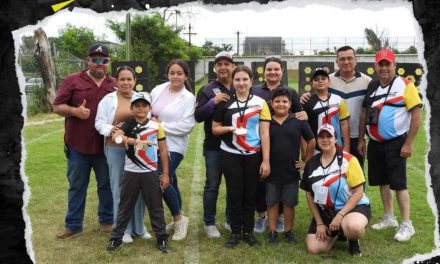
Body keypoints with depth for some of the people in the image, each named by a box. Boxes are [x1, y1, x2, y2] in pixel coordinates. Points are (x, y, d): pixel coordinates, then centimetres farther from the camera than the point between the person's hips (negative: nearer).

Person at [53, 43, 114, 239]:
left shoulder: (114, 85, 7)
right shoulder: (72, 80, 0)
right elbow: (57, 106, -1)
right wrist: (75, 111, -20)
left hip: (105, 145, 1)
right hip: (78, 144, -1)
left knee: (106, 184, 11)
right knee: (76, 186, 10)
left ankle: (107, 220, 26)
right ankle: (73, 225, 22)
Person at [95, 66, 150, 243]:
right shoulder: (108, 100, 2)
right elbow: (99, 123, 0)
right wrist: (110, 129, -19)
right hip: (116, 149, -2)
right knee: (120, 189, 4)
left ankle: (139, 226, 25)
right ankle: (123, 229, 17)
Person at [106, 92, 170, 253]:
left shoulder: (156, 126, 1)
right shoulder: (128, 124, -1)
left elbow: (163, 151, 3)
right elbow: (115, 137, -21)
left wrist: (165, 174, 2)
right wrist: (135, 141, -36)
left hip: (151, 173, 0)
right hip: (131, 173, 0)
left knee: (155, 207, 8)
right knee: (125, 207, 11)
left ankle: (162, 238, 20)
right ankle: (116, 237, 23)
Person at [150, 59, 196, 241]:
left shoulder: (188, 98, -9)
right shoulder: (158, 90, 5)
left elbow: (186, 126, -16)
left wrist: (162, 125, -15)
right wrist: (151, 120, -7)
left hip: (174, 147, -5)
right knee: (170, 181, 15)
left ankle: (179, 219, 6)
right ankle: (178, 219, 31)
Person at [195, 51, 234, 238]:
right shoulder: (207, 90, -1)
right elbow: (198, 116, -11)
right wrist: (213, 102, -22)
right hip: (214, 146, -2)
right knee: (212, 185, 6)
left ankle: (231, 220, 30)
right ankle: (209, 223, 20)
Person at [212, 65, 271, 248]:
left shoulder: (260, 103, 0)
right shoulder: (225, 103, 2)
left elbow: (264, 133, -2)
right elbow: (215, 129, 5)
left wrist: (266, 160, -7)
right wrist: (230, 128, -15)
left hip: (253, 156, 0)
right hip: (230, 156, 0)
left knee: (250, 194, 8)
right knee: (234, 194, 5)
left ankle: (248, 231, 23)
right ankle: (235, 232, 19)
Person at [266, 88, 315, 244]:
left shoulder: (299, 121, -2)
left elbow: (311, 141, 7)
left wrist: (306, 162, 6)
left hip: (291, 171, 0)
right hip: (271, 171, 0)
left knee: (289, 203, 10)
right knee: (272, 202, 10)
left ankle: (288, 231, 25)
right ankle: (272, 231, 22)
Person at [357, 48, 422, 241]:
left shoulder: (405, 86, -10)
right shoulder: (371, 87, 8)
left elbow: (416, 115, -13)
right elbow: (364, 114, 13)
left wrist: (408, 143, -16)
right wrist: (361, 140, 10)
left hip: (395, 143, -6)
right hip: (375, 143, 6)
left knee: (398, 183, -4)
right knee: (382, 181, 13)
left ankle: (406, 225, 7)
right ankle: (389, 218, 28)